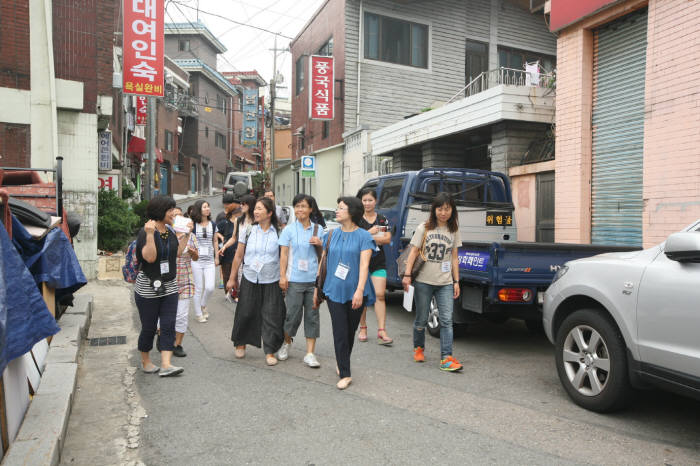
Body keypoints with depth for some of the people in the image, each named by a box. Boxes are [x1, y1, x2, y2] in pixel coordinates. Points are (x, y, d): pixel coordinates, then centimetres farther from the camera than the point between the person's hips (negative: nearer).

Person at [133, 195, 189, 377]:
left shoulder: (169, 230, 8)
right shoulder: (145, 232, -14)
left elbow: (178, 252, 14)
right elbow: (150, 257, -25)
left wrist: (186, 233, 13)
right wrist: (150, 234, -33)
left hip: (169, 287, 6)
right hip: (148, 288, -6)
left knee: (168, 326, -2)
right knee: (149, 328, 8)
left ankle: (166, 365, -2)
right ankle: (145, 362, 27)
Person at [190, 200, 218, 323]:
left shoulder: (213, 225, 7)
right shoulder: (193, 225, -3)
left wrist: (217, 257, 12)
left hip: (210, 261, 3)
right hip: (196, 260, -3)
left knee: (210, 287, -5)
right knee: (199, 288, 3)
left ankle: (203, 305, 25)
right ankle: (199, 314, 18)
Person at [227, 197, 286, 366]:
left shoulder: (279, 232, -2)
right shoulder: (248, 230, 3)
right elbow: (238, 256, 8)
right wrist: (232, 278, 10)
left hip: (271, 282, -1)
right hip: (250, 280, 1)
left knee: (271, 316, -1)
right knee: (245, 313, 8)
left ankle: (270, 352, 11)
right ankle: (240, 344, 32)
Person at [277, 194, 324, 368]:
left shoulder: (318, 229, 8)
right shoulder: (289, 229, 3)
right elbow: (284, 254, 2)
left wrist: (319, 244, -8)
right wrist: (282, 276, -5)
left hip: (314, 279, 2)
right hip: (294, 279, -2)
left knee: (312, 315, 2)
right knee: (293, 314, 3)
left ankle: (310, 354, 9)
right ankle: (286, 343, 30)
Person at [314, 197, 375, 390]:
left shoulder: (363, 236, -4)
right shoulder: (331, 235, 8)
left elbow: (364, 264, -15)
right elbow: (323, 262, 13)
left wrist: (360, 290, -26)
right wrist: (317, 288, 13)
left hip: (354, 292, -2)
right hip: (334, 291, 2)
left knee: (350, 331, 12)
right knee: (340, 332, -4)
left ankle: (342, 363, 34)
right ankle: (345, 374, 3)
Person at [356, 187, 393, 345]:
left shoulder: (383, 220, 9)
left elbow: (387, 239, -4)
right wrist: (370, 232, -19)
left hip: (378, 263, 1)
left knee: (380, 295, -6)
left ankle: (381, 331, -5)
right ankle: (363, 328, 19)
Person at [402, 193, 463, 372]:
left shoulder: (453, 231, 8)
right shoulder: (424, 228, 0)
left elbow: (454, 258, 10)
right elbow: (413, 252, -2)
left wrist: (456, 281, 6)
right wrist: (407, 275, -11)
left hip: (445, 283, 2)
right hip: (424, 282, -2)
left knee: (446, 320, -6)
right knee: (421, 319, 9)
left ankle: (446, 358, -5)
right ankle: (418, 348, 31)